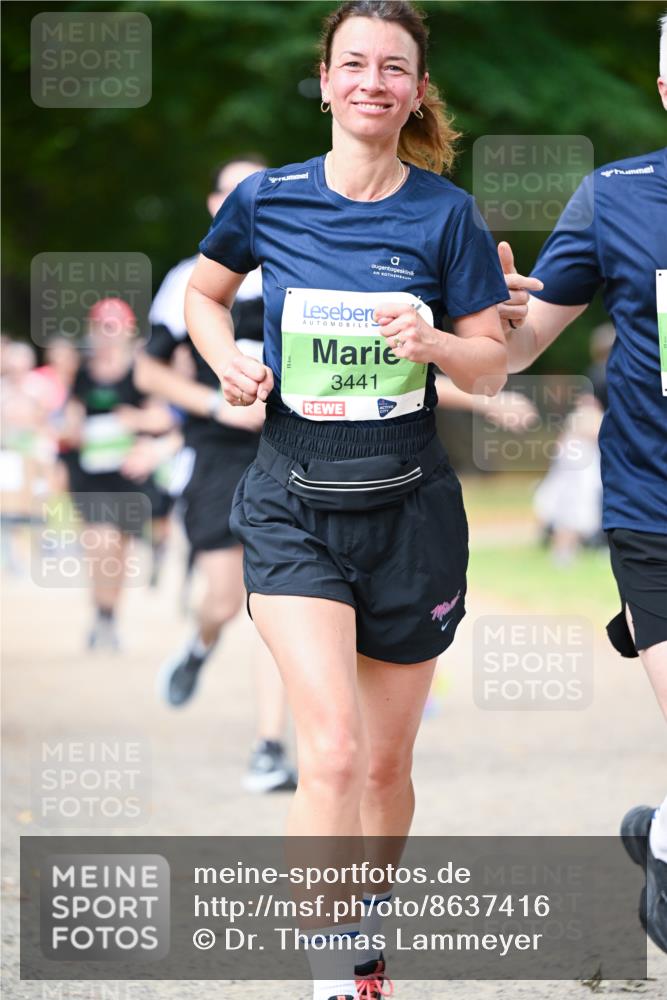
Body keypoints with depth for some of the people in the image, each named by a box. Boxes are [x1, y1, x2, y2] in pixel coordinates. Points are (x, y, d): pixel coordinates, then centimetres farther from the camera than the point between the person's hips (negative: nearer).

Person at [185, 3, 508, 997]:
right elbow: (204, 291, 17)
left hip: (409, 507, 1)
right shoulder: (268, 198, -2)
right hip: (294, 505, -1)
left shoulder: (446, 214, -3)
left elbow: (492, 365, 2)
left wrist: (434, 342, -19)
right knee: (332, 747, -18)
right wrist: (229, 362, -3)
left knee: (386, 761, 11)